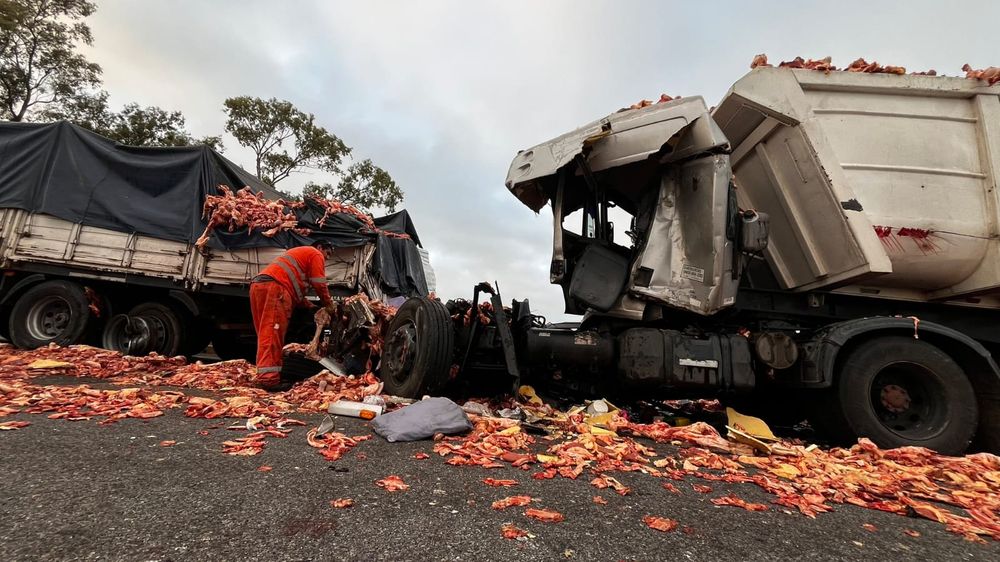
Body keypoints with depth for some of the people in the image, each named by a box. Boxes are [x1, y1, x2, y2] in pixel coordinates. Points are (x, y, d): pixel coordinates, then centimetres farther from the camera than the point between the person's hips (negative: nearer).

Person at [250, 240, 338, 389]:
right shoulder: (315, 254, 11)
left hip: (258, 285, 10)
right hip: (274, 287, -10)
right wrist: (329, 305, 15)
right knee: (273, 333, -16)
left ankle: (264, 374, 14)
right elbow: (319, 284, 1)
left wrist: (311, 306, 26)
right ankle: (269, 378, -21)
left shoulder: (299, 253, 38)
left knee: (266, 333, 11)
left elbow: (294, 285, 33)